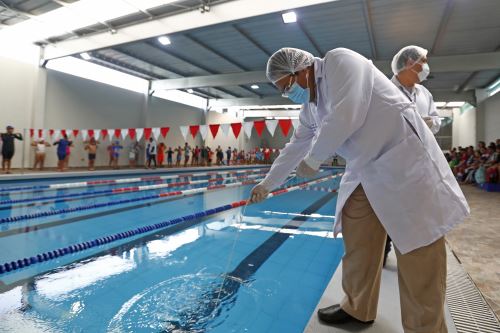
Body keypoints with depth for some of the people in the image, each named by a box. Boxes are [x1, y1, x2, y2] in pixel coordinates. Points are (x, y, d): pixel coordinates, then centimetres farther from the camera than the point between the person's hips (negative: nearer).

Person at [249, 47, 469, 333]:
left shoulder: (340, 61, -10)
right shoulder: (310, 108, 14)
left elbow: (346, 116, -24)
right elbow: (294, 148, 22)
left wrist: (313, 159, -10)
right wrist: (267, 184, 29)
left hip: (405, 162, -8)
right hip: (365, 173, 8)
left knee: (419, 257, -2)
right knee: (356, 244, 9)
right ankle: (358, 309, 26)